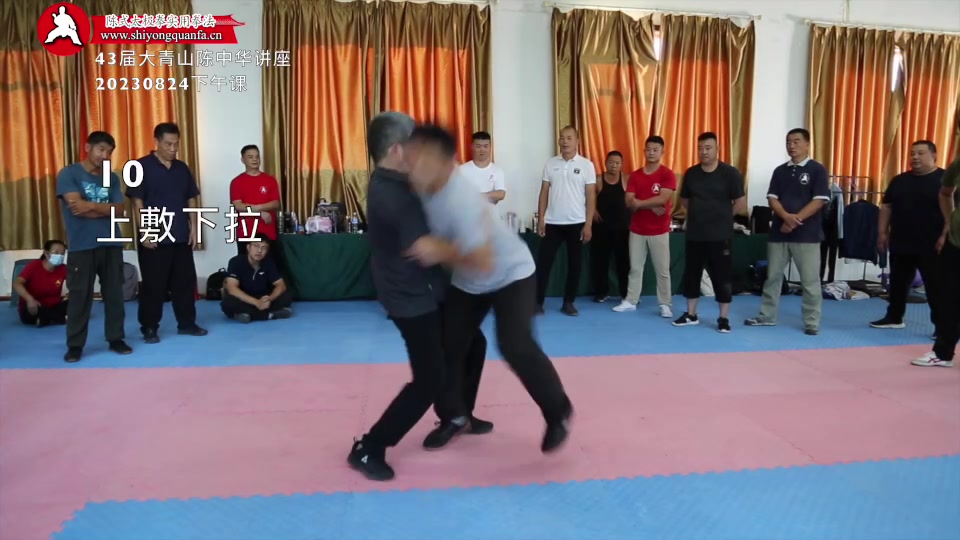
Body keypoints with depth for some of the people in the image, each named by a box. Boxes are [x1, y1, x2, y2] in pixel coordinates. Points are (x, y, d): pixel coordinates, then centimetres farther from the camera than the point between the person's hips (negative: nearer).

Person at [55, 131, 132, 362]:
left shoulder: (112, 178, 12)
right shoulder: (68, 174, -1)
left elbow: (119, 211, 1)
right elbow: (76, 206, -14)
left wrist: (91, 206, -11)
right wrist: (105, 209, -4)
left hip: (112, 244, 4)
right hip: (81, 246, -4)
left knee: (114, 293, 6)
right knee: (80, 295, 0)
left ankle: (116, 338, 17)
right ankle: (75, 344, 10)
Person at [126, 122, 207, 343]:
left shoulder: (182, 168, 11)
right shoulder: (142, 166, -5)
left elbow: (191, 200, 14)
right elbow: (137, 202, -8)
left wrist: (194, 228, 6)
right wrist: (145, 231, -13)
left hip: (181, 236, 5)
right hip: (154, 237, -5)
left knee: (185, 281, 10)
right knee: (153, 284, 1)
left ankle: (186, 323, 21)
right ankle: (149, 328, 12)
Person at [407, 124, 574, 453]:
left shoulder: (459, 201, -38)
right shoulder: (425, 186, -16)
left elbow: (483, 261, -39)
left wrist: (440, 254, -42)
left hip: (510, 273, -8)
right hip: (467, 281, 8)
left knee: (515, 346, -20)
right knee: (446, 345, 6)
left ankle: (558, 413, 4)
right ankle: (454, 416, 28)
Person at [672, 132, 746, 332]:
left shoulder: (730, 173, -7)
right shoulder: (691, 173, 5)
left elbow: (741, 204, -5)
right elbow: (684, 200, 17)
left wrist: (722, 216, 0)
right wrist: (698, 214, 6)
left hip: (720, 235, -4)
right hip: (694, 234, 4)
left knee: (722, 276, 1)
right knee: (691, 274, 10)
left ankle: (724, 318, 11)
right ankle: (691, 314, 23)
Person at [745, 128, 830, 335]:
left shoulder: (817, 170, -2)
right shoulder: (780, 171, 11)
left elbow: (819, 200, -9)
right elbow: (772, 198, 3)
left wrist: (795, 220, -16)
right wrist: (786, 216, -15)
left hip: (807, 235, -4)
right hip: (779, 232, 5)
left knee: (810, 280, 0)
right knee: (772, 276, 10)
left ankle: (812, 322, 9)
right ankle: (767, 316, 21)